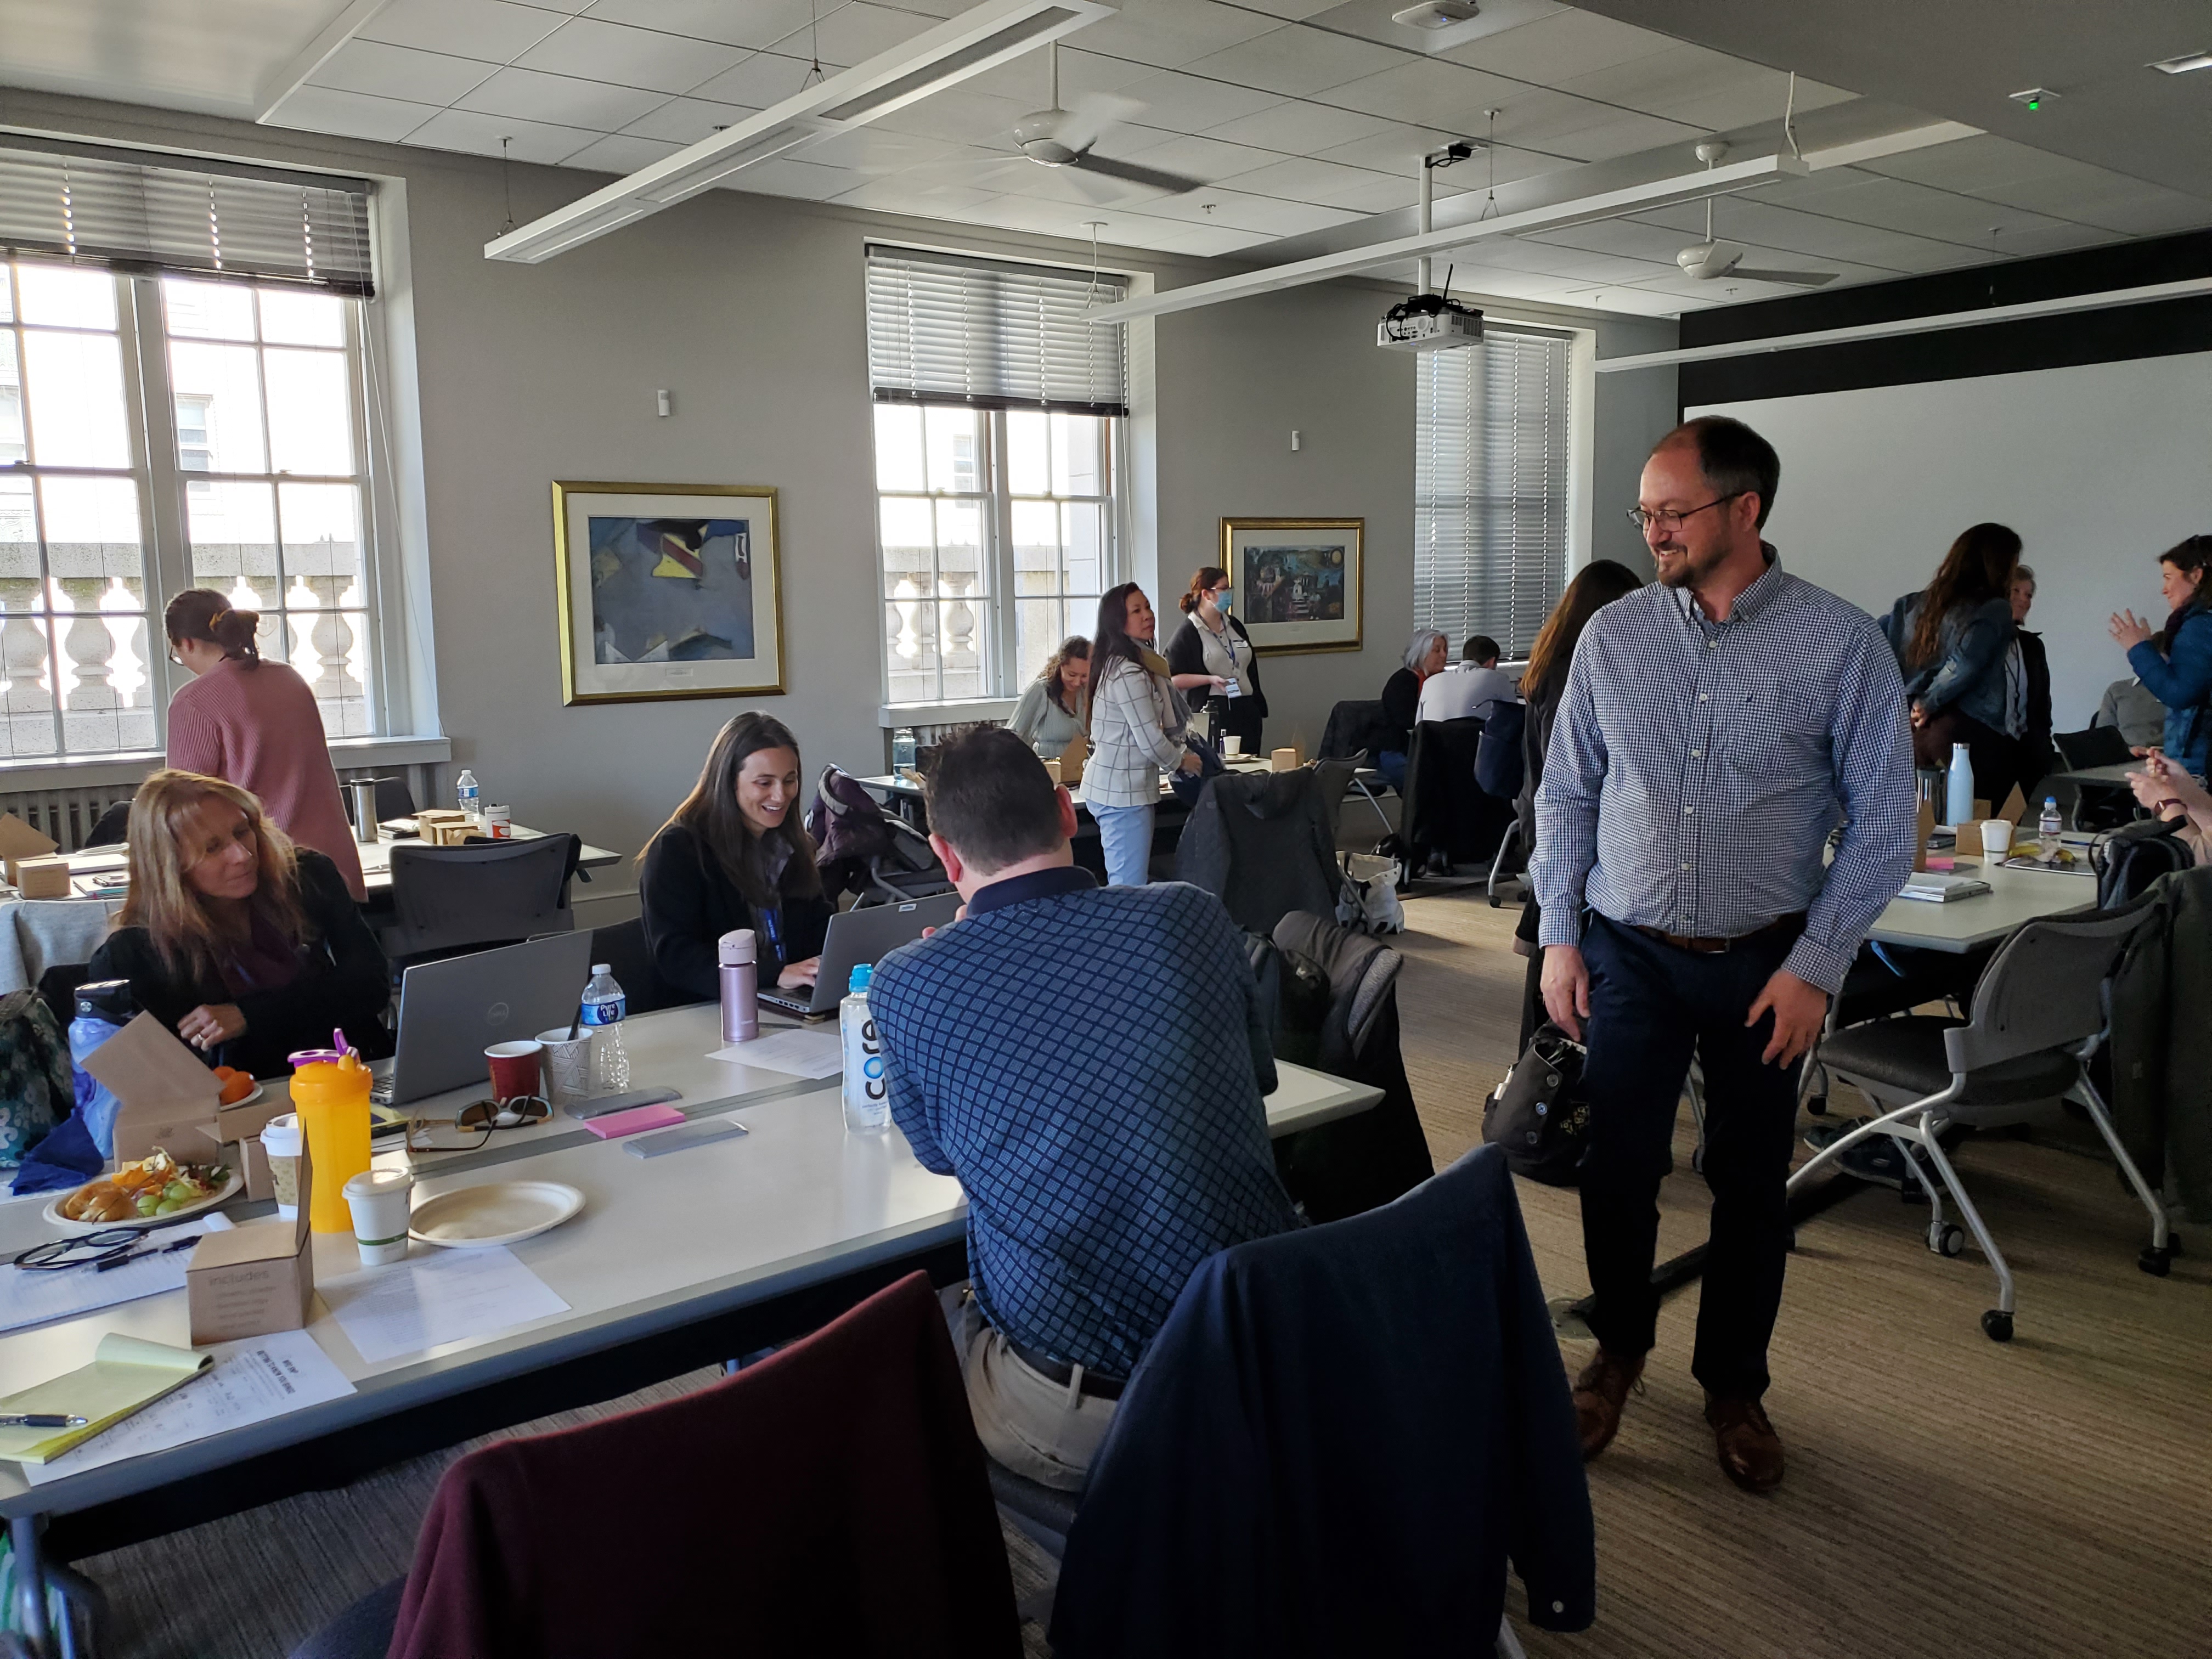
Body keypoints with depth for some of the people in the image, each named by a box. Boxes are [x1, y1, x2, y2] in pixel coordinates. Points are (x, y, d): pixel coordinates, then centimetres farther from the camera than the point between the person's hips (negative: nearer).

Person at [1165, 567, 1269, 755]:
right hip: (1213, 713, -6)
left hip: (1247, 711, 7)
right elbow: (1172, 678, -13)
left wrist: (1260, 706, 19)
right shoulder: (1187, 634, -5)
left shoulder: (1235, 626, 16)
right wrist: (1211, 679, -19)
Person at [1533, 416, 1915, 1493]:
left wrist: (1815, 967, -10)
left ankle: (1734, 1385, 33)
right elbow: (1566, 793, 6)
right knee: (1617, 1169, 7)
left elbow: (1882, 825, -5)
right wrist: (1561, 937, 1)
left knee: (1750, 1185, 11)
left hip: (1764, 967, -1)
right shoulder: (1611, 637, -1)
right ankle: (1619, 1349, 33)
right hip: (1629, 955, 2)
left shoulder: (1842, 645, -8)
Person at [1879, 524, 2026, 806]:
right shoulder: (1996, 610, -4)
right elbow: (1965, 666, -18)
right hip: (1974, 736, -6)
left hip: (1912, 734, 7)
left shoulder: (1914, 605, 14)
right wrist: (1929, 703, -4)